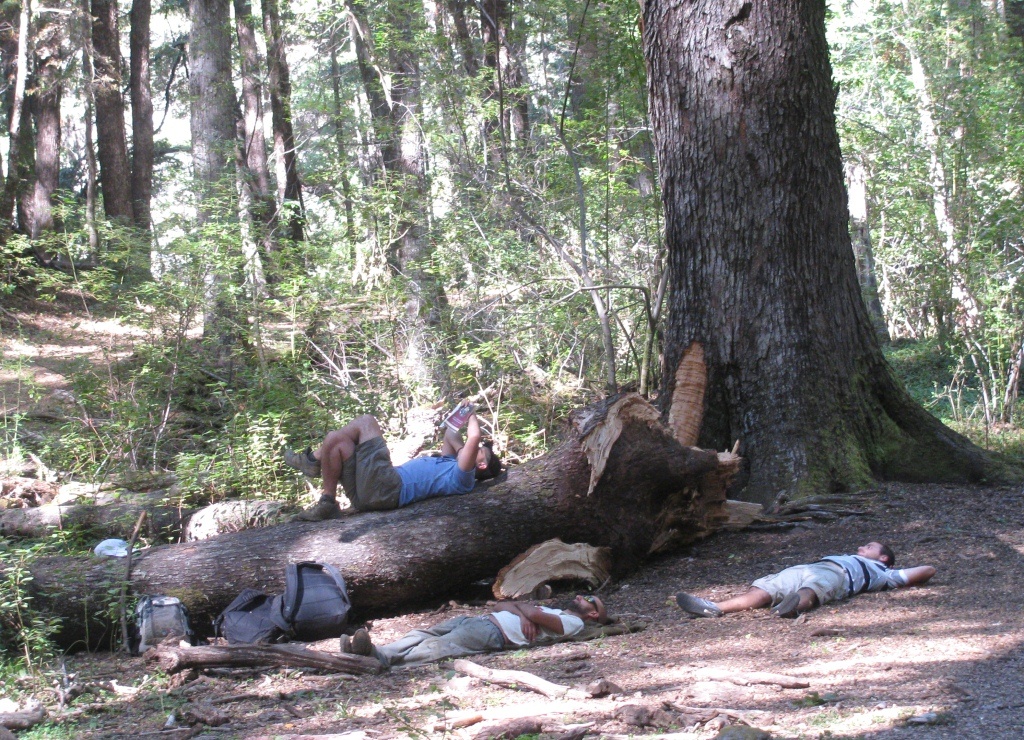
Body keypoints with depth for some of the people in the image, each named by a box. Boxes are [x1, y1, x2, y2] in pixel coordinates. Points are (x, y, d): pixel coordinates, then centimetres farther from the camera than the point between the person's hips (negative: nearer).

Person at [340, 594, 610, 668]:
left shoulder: (573, 622, 10)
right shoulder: (550, 610, 38)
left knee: (438, 647, -31)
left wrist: (521, 607, 14)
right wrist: (521, 611, 6)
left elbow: (534, 615, -8)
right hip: (477, 620, 9)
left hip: (494, 633, -9)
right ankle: (372, 650, -31)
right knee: (421, 635, -14)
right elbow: (500, 605, 28)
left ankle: (384, 657, -51)